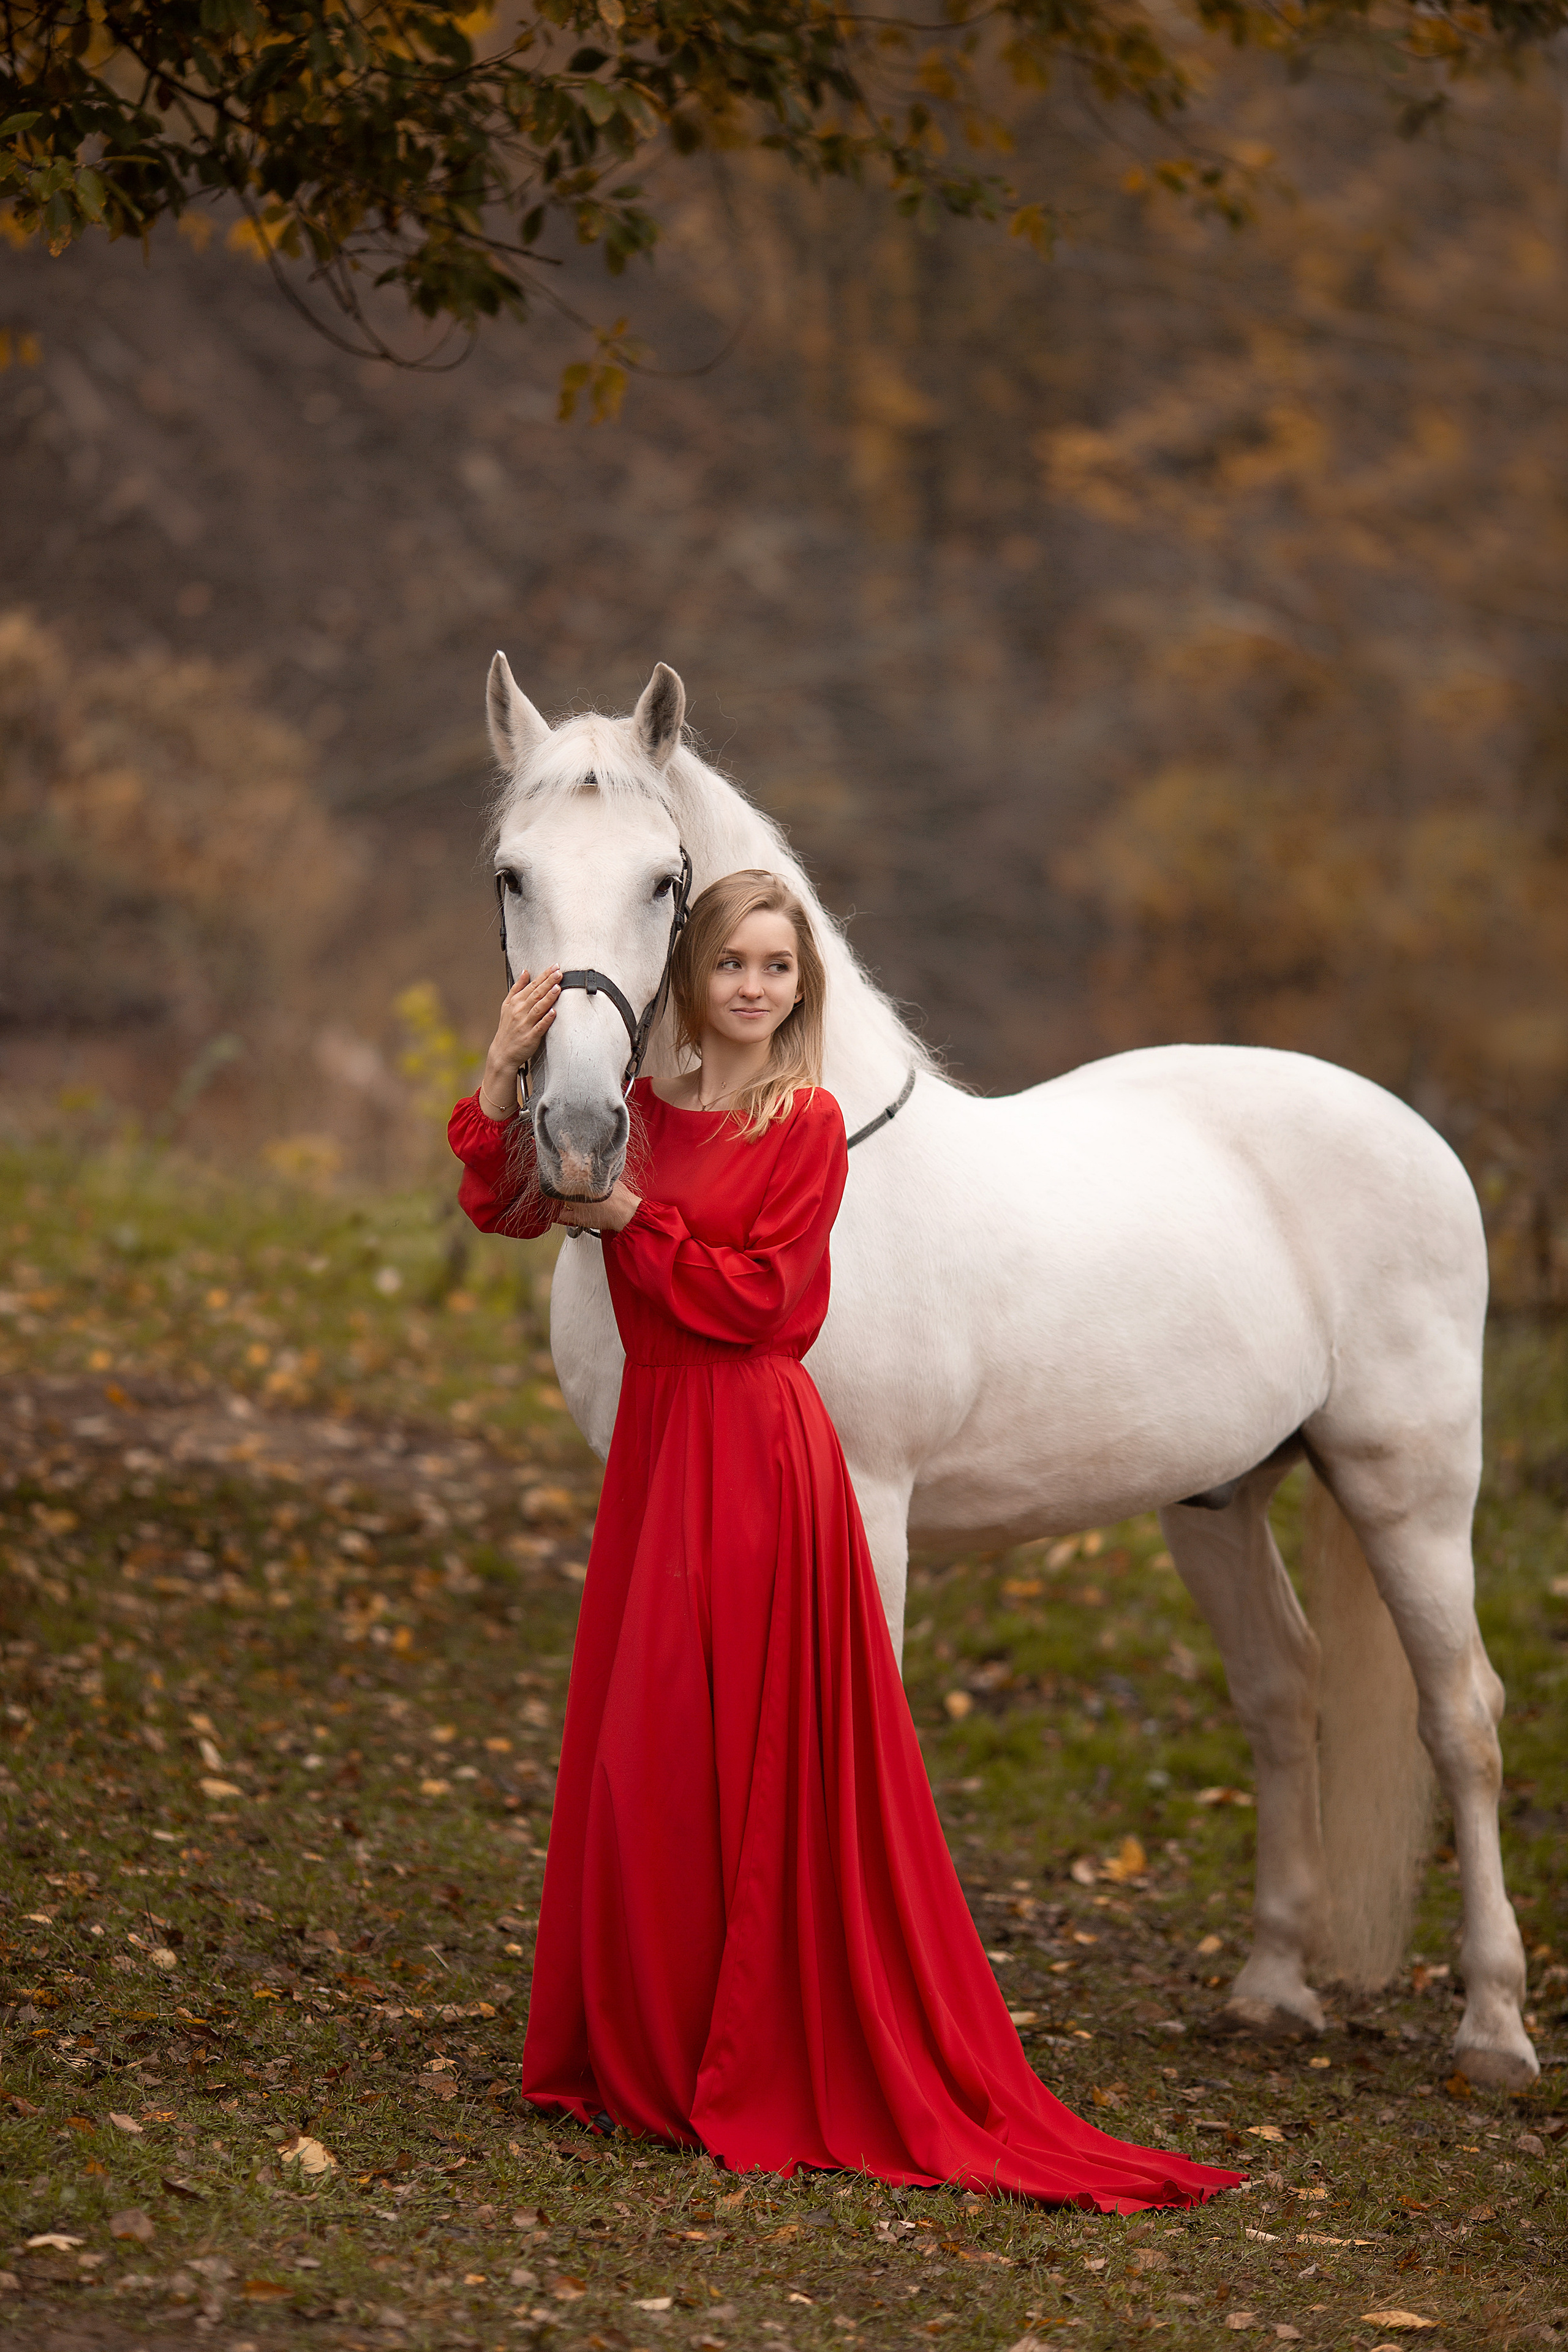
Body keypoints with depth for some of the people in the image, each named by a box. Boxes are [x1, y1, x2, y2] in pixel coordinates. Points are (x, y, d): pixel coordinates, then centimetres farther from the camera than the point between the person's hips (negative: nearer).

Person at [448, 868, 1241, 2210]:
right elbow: (506, 1207, 3)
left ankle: (750, 2073, 4)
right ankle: (647, 2049, 19)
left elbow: (755, 1296, -13)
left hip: (754, 1455, -6)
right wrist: (505, 1075, -9)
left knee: (743, 1758, -3)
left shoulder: (808, 1126, -6)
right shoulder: (643, 1113, 10)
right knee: (637, 1754, 9)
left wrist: (633, 1218, -14)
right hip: (655, 1445, 6)